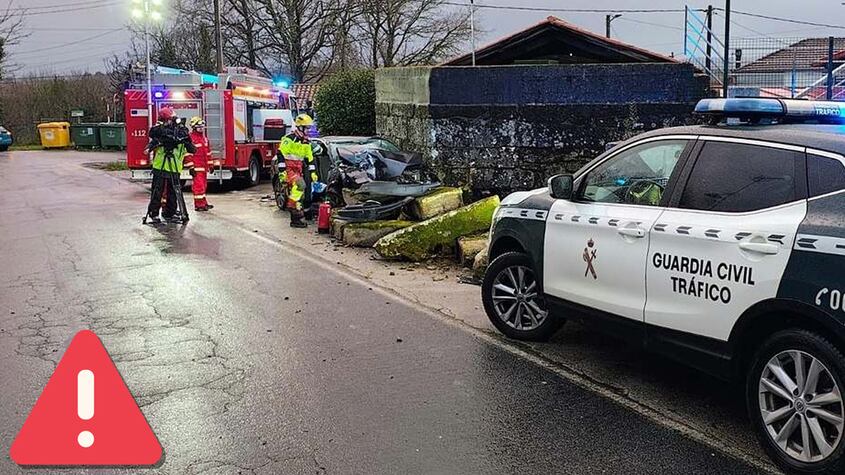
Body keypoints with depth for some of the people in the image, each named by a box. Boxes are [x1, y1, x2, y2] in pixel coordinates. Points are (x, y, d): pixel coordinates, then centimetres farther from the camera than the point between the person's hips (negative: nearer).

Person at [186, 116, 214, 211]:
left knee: (203, 185, 14)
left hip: (204, 167, 9)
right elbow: (188, 153, -16)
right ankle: (199, 205, -7)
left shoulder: (204, 138, 16)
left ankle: (203, 203, 22)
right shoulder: (190, 138, -11)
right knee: (198, 185, -9)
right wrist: (191, 167, -18)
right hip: (197, 167, -9)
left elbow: (208, 152, 23)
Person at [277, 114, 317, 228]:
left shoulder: (306, 142, 15)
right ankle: (294, 206, -26)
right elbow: (281, 154, -14)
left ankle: (295, 220, 10)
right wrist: (282, 171, -19)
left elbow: (310, 158, 20)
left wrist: (313, 172, 13)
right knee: (300, 184, -31)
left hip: (299, 169, 8)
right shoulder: (289, 138, -10)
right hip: (289, 168, -8)